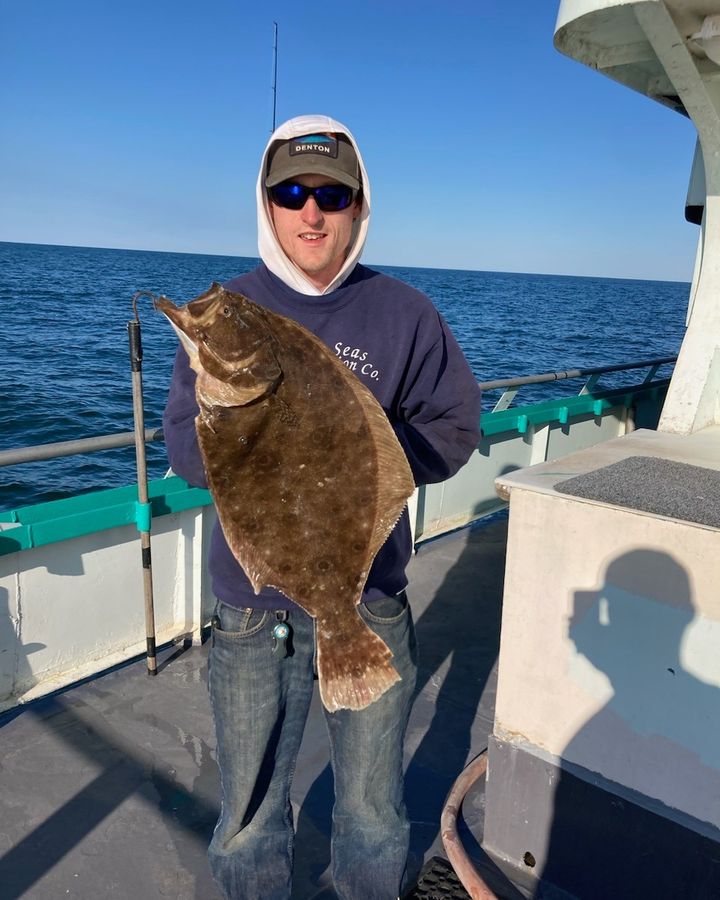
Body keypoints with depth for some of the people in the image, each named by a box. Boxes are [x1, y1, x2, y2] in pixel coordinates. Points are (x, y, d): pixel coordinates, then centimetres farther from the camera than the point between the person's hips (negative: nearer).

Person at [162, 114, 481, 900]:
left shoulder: (404, 314, -3)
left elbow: (453, 429, -2)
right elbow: (184, 444, -5)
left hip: (371, 605, 0)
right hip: (251, 608, 1)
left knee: (374, 816, 21)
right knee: (249, 821, 20)